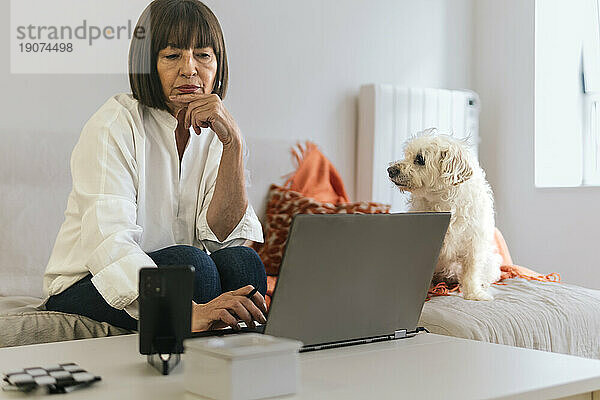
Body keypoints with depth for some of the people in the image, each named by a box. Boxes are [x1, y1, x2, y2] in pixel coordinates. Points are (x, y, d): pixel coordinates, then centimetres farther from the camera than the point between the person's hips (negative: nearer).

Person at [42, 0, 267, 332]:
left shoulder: (215, 132, 1)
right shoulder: (114, 125, -15)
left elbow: (222, 235, -12)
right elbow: (109, 242, -30)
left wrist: (232, 143, -23)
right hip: (87, 286, -4)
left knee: (241, 260, -25)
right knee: (191, 262, -31)